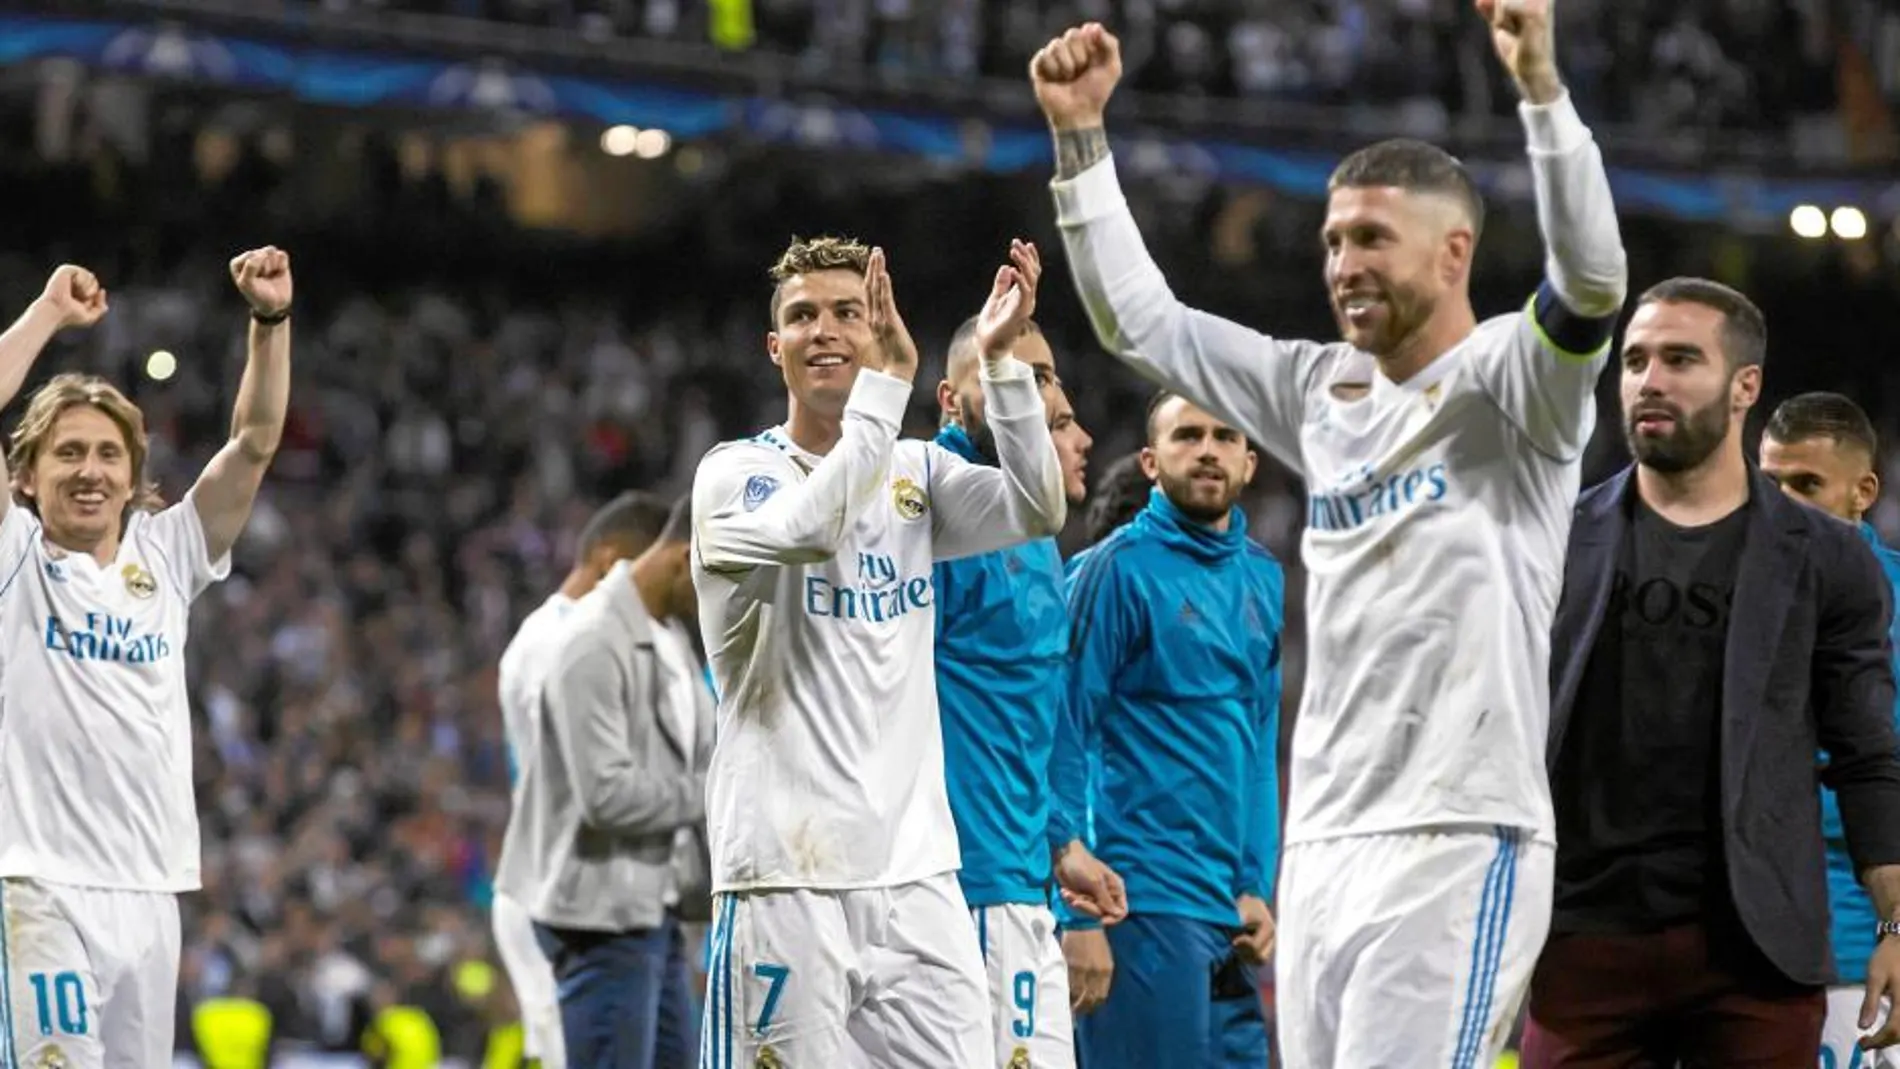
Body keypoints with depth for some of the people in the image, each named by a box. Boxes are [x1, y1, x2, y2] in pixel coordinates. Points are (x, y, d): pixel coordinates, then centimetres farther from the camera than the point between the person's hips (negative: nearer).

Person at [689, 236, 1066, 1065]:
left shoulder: (917, 475, 13)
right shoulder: (735, 474, -2)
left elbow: (1036, 512, -3)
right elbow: (811, 526, -23)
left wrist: (999, 359, -13)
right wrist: (890, 380, -23)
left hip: (915, 866, 5)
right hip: (786, 873, -5)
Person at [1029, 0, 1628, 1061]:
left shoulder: (1509, 385, -2)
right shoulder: (1321, 393, 17)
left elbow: (1593, 278, -22)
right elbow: (1138, 319, 23)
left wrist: (1541, 85, -32)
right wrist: (1082, 136, 15)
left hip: (1458, 844, -7)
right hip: (1323, 844, 7)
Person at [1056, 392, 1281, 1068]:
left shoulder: (1263, 579, 14)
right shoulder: (1117, 569, -6)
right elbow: (1064, 741, -9)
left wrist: (1257, 885, 10)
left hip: (1227, 908, 7)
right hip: (1146, 903, -7)